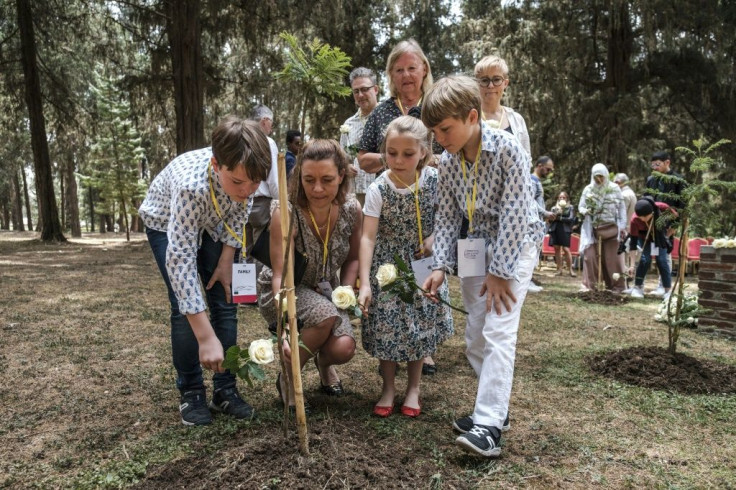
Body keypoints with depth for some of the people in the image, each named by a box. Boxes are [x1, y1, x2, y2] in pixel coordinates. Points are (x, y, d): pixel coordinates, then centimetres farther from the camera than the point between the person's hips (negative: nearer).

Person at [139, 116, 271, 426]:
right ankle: (191, 393, 3)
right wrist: (206, 337, -46)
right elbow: (180, 260, -44)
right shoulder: (191, 184, -44)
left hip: (209, 224, 4)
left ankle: (225, 390, 7)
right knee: (185, 306, -13)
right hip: (166, 224, -4)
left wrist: (226, 261, -10)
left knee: (225, 302, -3)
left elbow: (237, 215, -7)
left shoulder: (245, 175, -31)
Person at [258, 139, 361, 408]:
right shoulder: (285, 212, -27)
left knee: (344, 349, -24)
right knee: (326, 316, -35)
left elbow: (352, 259, 2)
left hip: (325, 289, 4)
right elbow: (280, 275, -31)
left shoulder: (352, 209, -14)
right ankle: (288, 377, -5)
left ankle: (324, 363, 18)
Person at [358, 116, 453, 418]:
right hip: (388, 263, -2)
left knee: (421, 324, 7)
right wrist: (365, 283, -31)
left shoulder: (434, 180, -13)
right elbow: (368, 237, -24)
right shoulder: (378, 189, -19)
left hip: (423, 262, 2)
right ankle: (388, 388, 21)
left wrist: (434, 237, -15)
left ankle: (413, 388, 26)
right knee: (387, 324, 2)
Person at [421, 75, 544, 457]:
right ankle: (495, 408, 23)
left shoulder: (507, 149, -21)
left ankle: (489, 425, -13)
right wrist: (441, 266, -12)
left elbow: (514, 214, -22)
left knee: (498, 332, -16)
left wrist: (499, 272, -21)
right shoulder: (448, 162, -3)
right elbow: (447, 217, -1)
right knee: (474, 339, 8)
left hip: (515, 245, -6)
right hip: (476, 246, 7)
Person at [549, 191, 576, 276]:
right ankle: (559, 269, 5)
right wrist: (554, 215, -10)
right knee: (557, 249, 1)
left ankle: (570, 270, -6)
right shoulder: (554, 208, 17)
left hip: (565, 230, -3)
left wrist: (560, 218, -7)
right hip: (555, 229, 3)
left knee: (566, 249, -12)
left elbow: (571, 219, -2)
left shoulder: (570, 207, 10)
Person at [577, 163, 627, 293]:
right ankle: (589, 284, 4)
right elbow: (580, 206, 9)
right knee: (590, 255, -5)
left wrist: (623, 226, -2)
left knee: (610, 257, 0)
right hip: (593, 229, 2)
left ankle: (616, 285, 10)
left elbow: (622, 208, 4)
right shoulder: (588, 189, 5)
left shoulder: (614, 188, 2)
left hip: (610, 228, -1)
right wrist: (584, 211, -16)